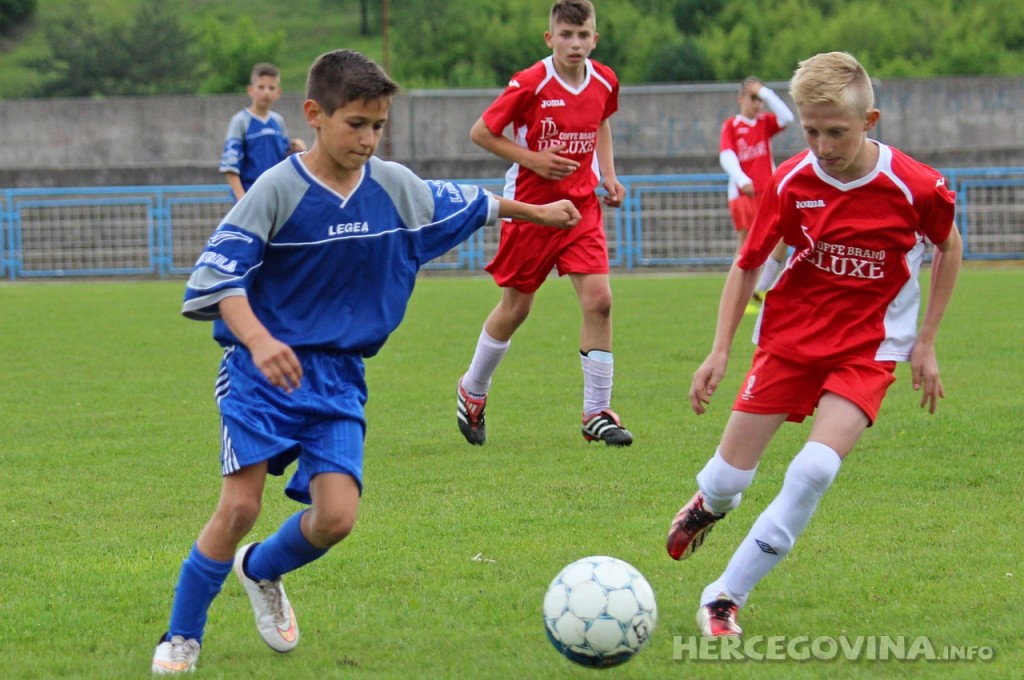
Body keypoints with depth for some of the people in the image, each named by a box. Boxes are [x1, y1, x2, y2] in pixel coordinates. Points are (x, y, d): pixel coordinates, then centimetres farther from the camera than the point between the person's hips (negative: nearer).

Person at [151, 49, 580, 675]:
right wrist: (259, 341, -31)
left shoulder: (395, 187, 3)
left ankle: (259, 571, 23)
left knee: (337, 516, -11)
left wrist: (535, 211, 35)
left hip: (339, 375, 4)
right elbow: (218, 272, -16)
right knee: (240, 506, -15)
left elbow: (458, 204, 23)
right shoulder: (279, 189, -13)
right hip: (262, 369, -4)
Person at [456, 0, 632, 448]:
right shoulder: (531, 84, -16)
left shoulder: (604, 82, -1)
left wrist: (608, 175, 8)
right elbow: (481, 132, -10)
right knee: (516, 306, 9)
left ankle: (597, 414, -2)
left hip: (582, 206, 4)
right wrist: (533, 159, -19)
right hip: (530, 207, -3)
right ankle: (472, 391, 34)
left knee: (598, 299, -11)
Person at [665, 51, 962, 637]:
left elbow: (949, 247, 4)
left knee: (815, 469, -24)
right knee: (730, 477, 2)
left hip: (866, 349, -2)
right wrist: (720, 352, -5)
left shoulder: (915, 187, -16)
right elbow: (748, 264, 2)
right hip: (790, 337, 2)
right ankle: (710, 503, 44)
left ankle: (726, 598, -12)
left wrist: (926, 343, 3)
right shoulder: (790, 183, -12)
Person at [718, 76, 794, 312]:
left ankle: (760, 291, 7)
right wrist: (742, 180, -29)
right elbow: (726, 155, -13)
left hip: (768, 192, 4)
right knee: (748, 245, -5)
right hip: (742, 193, -4)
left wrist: (766, 93, -7)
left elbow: (786, 117, -7)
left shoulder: (765, 122, 10)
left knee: (781, 241, -7)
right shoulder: (731, 125, -1)